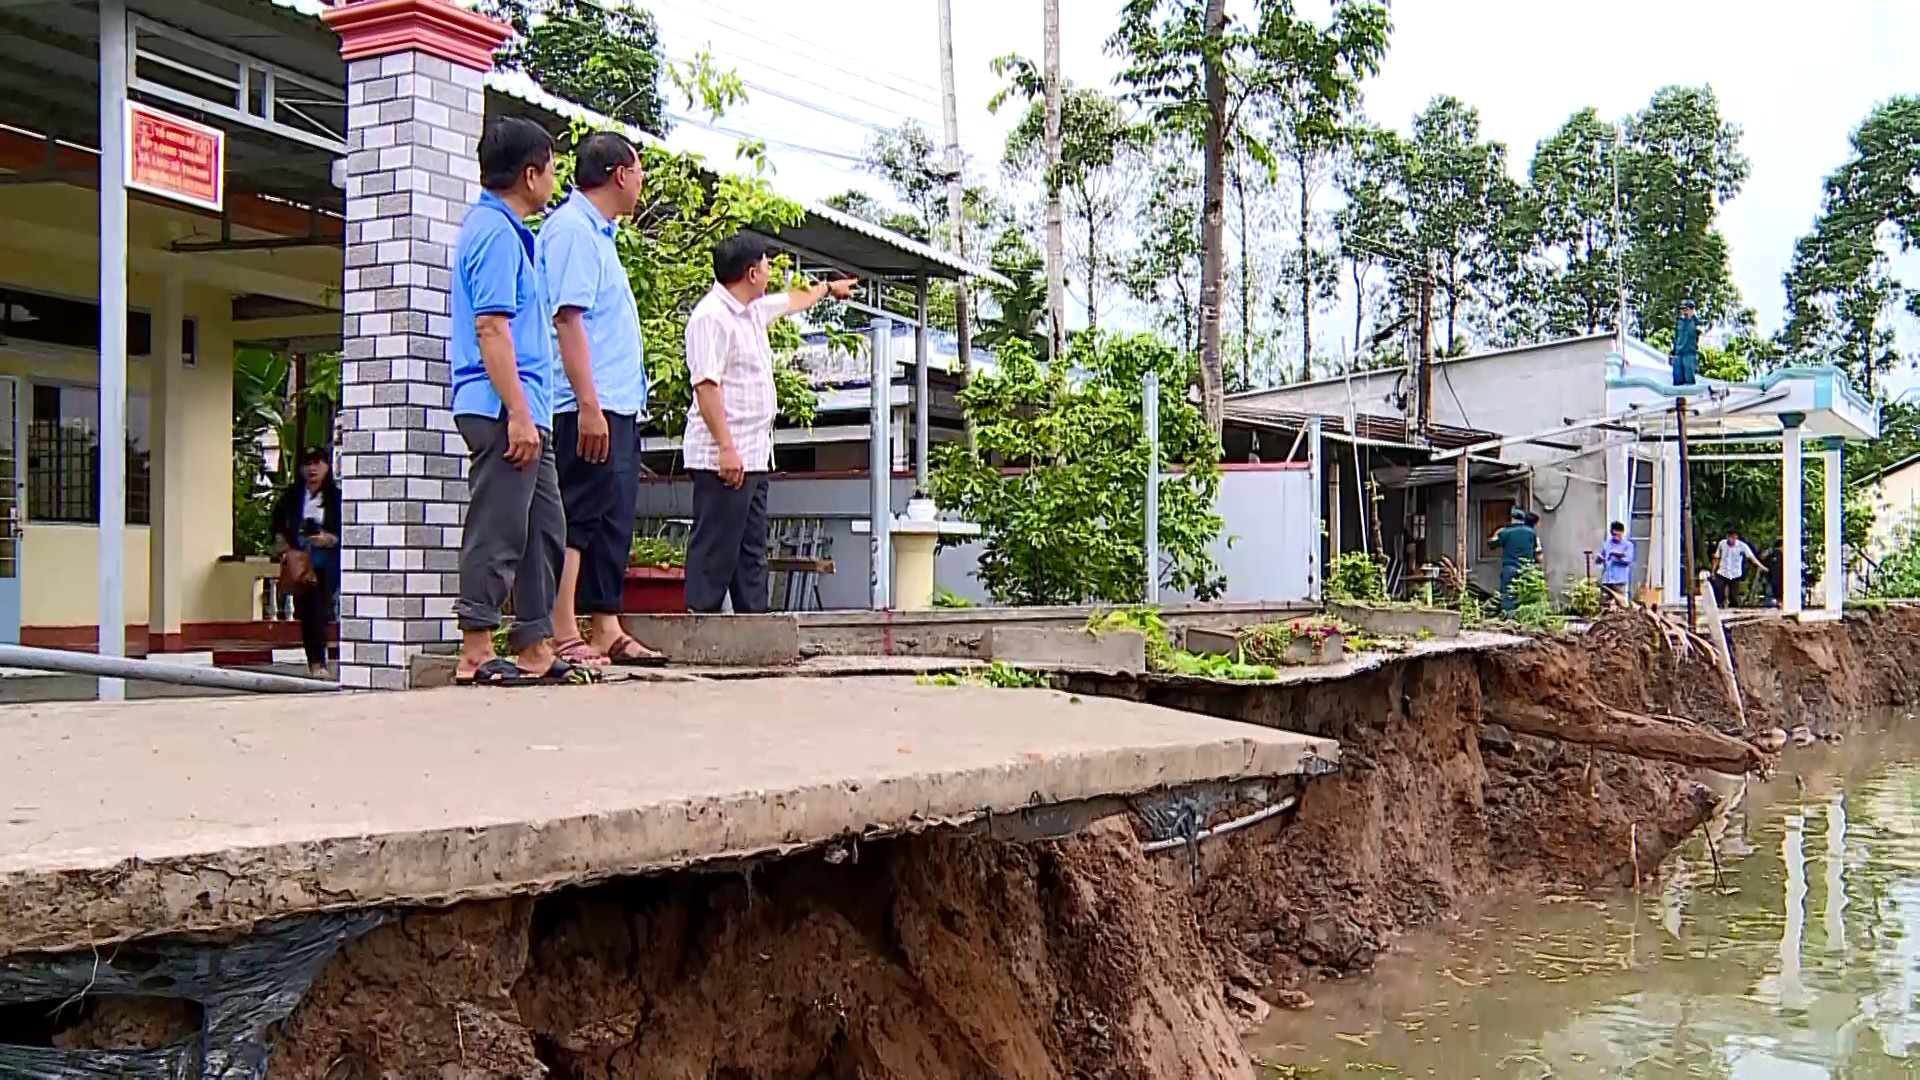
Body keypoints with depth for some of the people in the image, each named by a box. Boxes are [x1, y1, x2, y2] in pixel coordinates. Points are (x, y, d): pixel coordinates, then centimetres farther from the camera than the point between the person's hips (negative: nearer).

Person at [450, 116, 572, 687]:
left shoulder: (497, 227, 21)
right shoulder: (496, 232, -12)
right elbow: (491, 328, -19)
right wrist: (518, 415, -22)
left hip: (524, 411, 11)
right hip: (503, 409, -11)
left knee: (544, 530, 12)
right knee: (497, 532, -7)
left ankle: (535, 650, 17)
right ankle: (475, 654, -2)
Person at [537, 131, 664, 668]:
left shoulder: (596, 231, 22)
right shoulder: (571, 228, -10)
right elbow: (568, 318, -19)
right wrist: (588, 405, -25)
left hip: (617, 406, 10)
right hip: (590, 407, -10)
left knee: (612, 521, 11)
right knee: (579, 519, -10)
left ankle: (606, 632, 15)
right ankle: (564, 638, -10)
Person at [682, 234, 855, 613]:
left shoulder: (754, 310, 17)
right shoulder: (711, 316, -14)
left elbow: (792, 301, 40)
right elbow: (705, 384, -21)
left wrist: (828, 288, 55)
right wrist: (726, 447, -26)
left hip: (753, 456, 10)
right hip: (723, 458, -10)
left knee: (752, 550, 12)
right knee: (716, 548, -9)